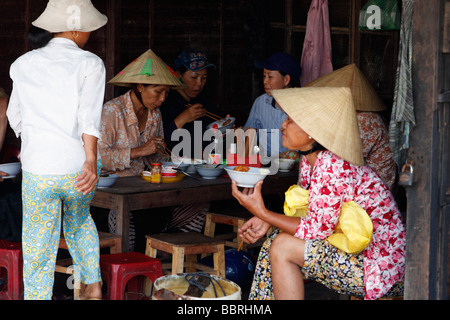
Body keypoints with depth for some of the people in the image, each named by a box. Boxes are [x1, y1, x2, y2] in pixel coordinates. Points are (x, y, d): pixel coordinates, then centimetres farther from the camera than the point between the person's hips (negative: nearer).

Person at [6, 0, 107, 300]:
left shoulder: (23, 65, 9)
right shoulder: (89, 64, -2)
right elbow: (89, 114, -15)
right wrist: (91, 162, -23)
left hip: (37, 171, 0)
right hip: (78, 168, 0)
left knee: (38, 249, 9)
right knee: (79, 221, 29)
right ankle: (93, 285, 30)